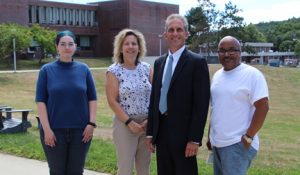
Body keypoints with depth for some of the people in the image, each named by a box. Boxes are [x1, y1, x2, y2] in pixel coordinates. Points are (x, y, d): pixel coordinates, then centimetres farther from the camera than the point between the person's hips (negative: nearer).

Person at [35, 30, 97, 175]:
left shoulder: (84, 69, 3)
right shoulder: (47, 70, -1)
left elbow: (92, 98, 6)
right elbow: (40, 101, -3)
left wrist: (91, 123, -3)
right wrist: (47, 129, -9)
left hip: (80, 130, 1)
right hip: (55, 130, -1)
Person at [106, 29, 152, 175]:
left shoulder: (146, 68, 5)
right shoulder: (113, 71, -6)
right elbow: (112, 101, -9)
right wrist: (129, 122, -14)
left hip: (147, 124, 4)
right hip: (125, 124, -4)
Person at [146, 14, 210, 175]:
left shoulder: (197, 62, -8)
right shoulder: (159, 62, 12)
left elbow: (201, 103, -12)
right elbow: (154, 98, 13)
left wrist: (195, 139, -16)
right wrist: (150, 132, 10)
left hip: (183, 132, -6)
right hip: (161, 130, 6)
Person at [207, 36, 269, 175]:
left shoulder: (252, 74, -11)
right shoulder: (217, 75, 10)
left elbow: (262, 107, -15)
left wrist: (248, 137, -17)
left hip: (238, 144, -7)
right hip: (217, 143, 7)